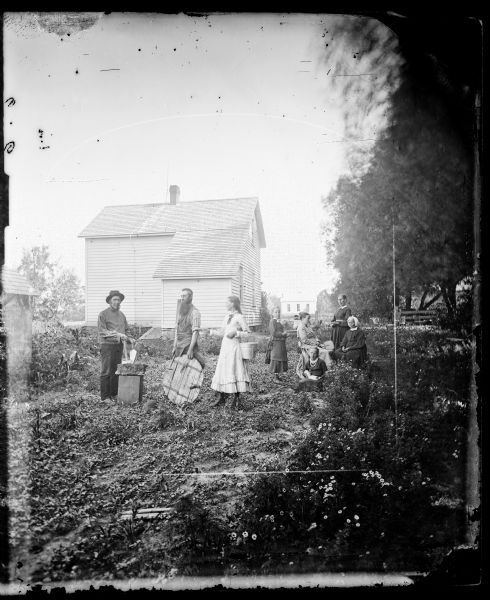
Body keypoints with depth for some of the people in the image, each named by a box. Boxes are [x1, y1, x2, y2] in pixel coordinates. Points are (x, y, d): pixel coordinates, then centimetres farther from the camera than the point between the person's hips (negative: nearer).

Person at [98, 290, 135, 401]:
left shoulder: (121, 314, 16)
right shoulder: (103, 314, -4)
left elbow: (126, 329, 22)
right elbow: (102, 331, -11)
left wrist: (129, 338, 3)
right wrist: (117, 334, -20)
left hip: (119, 345, 6)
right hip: (107, 345, -6)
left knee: (116, 371, 10)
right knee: (106, 372, -3)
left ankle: (114, 394, 18)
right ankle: (105, 396, 3)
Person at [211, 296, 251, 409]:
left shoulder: (239, 317, -8)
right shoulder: (227, 317, 14)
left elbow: (247, 332, -8)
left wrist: (236, 333, -19)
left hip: (234, 347, -7)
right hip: (225, 346, 7)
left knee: (235, 372, -5)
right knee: (222, 371, 7)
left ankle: (236, 399, 4)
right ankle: (221, 397, 16)